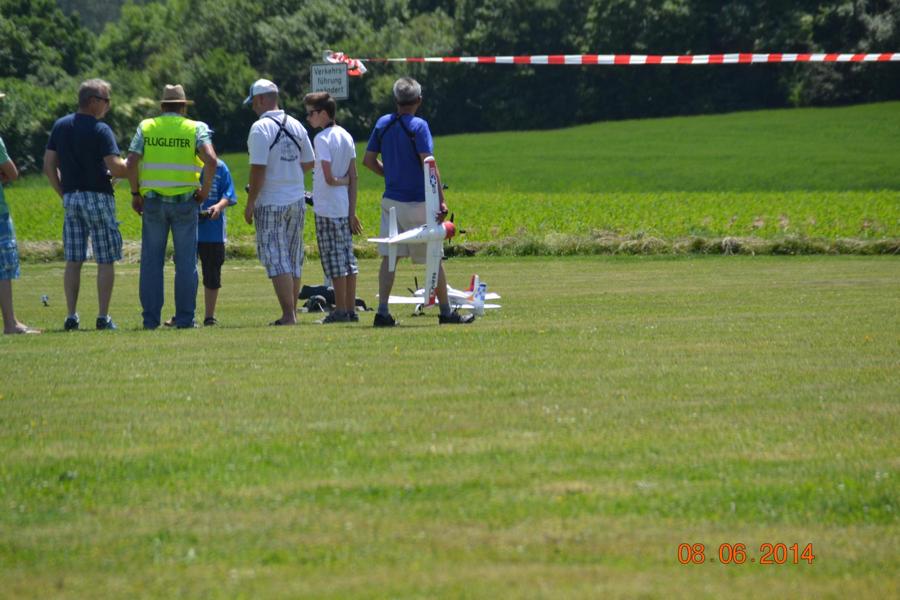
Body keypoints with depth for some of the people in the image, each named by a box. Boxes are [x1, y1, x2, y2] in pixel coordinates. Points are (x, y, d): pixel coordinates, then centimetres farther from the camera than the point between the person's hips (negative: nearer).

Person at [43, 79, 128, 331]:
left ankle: (71, 316, 4)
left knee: (73, 261, 7)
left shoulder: (60, 126, 7)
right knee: (106, 261, 1)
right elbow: (115, 168, -19)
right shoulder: (100, 130, -12)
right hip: (98, 197, -6)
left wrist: (63, 194, 15)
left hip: (71, 197, 6)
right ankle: (103, 317, -2)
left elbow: (49, 166, 7)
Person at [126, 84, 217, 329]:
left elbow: (131, 163, -4)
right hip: (185, 201, -1)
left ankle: (151, 318, 4)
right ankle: (185, 318, 3)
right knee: (186, 262, 4)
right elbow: (211, 160, -14)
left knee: (151, 261, 6)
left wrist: (135, 193, 6)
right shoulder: (196, 129, 0)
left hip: (152, 201, 1)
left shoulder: (146, 127, 4)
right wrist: (205, 190, -1)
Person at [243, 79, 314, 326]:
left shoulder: (261, 127, -13)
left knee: (276, 259, -6)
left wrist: (250, 203, -11)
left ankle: (288, 315, -13)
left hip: (271, 203, -6)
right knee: (294, 261, 12)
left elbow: (258, 169, -17)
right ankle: (292, 313, 15)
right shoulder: (296, 125, 8)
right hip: (297, 201, 6)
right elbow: (309, 163, 14)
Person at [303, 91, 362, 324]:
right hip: (344, 208, 8)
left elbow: (329, 178, -20)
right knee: (347, 259, 10)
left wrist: (340, 180, 2)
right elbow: (353, 178, 11)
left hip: (327, 209, -8)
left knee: (335, 261, -4)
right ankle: (350, 309, 13)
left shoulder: (322, 139, -13)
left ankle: (340, 310, -2)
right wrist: (352, 212, 12)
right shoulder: (346, 136, 10)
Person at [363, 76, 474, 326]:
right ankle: (446, 311, 14)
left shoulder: (383, 124, 4)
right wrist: (440, 201, -21)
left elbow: (368, 160, 9)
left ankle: (382, 311, -7)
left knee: (389, 257, 3)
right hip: (417, 202, -5)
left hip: (391, 200, 5)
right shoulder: (418, 126, -12)